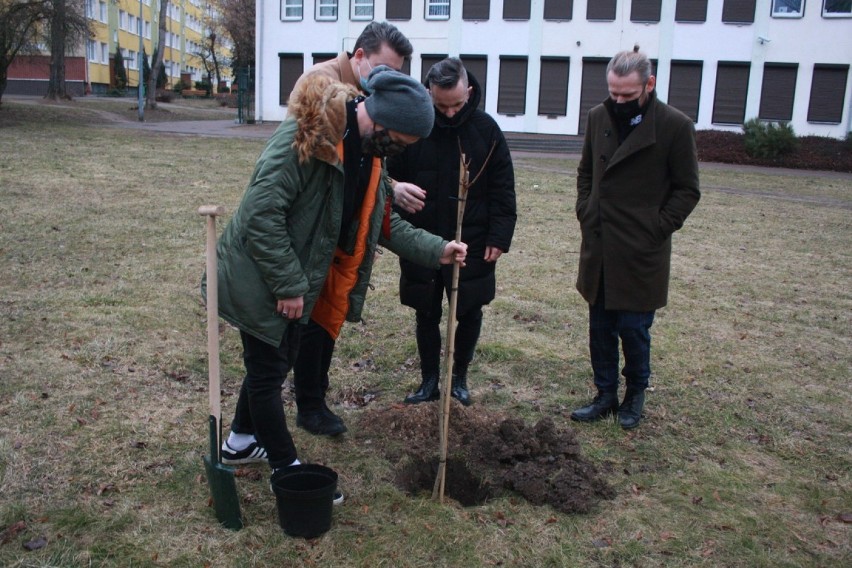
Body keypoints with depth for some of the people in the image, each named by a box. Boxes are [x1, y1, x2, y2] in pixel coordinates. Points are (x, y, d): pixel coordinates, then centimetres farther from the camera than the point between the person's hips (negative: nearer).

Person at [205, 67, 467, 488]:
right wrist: (288, 285, -25)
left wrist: (435, 250, -1)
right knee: (268, 370, 4)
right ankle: (286, 469, 19)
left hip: (294, 281, 9)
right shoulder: (306, 136, -28)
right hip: (260, 279, -9)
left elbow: (382, 221, 9)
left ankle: (242, 441, 43)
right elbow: (262, 214, -29)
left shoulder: (368, 152, 0)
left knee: (277, 362, 21)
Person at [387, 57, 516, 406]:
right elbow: (392, 183, 1)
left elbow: (503, 191, -1)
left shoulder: (486, 130, -4)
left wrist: (499, 237, -6)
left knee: (470, 314, 9)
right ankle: (429, 380, 27)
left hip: (472, 244, 0)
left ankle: (460, 377, 30)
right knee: (426, 315, 10)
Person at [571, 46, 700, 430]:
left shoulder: (675, 126, -9)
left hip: (641, 253, -4)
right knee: (600, 328, 11)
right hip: (598, 250, 5)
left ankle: (635, 395, 26)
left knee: (633, 329, 3)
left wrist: (656, 228, -10)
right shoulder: (598, 117, 5)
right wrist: (586, 214, 8)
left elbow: (687, 190, -2)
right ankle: (605, 396, 26)